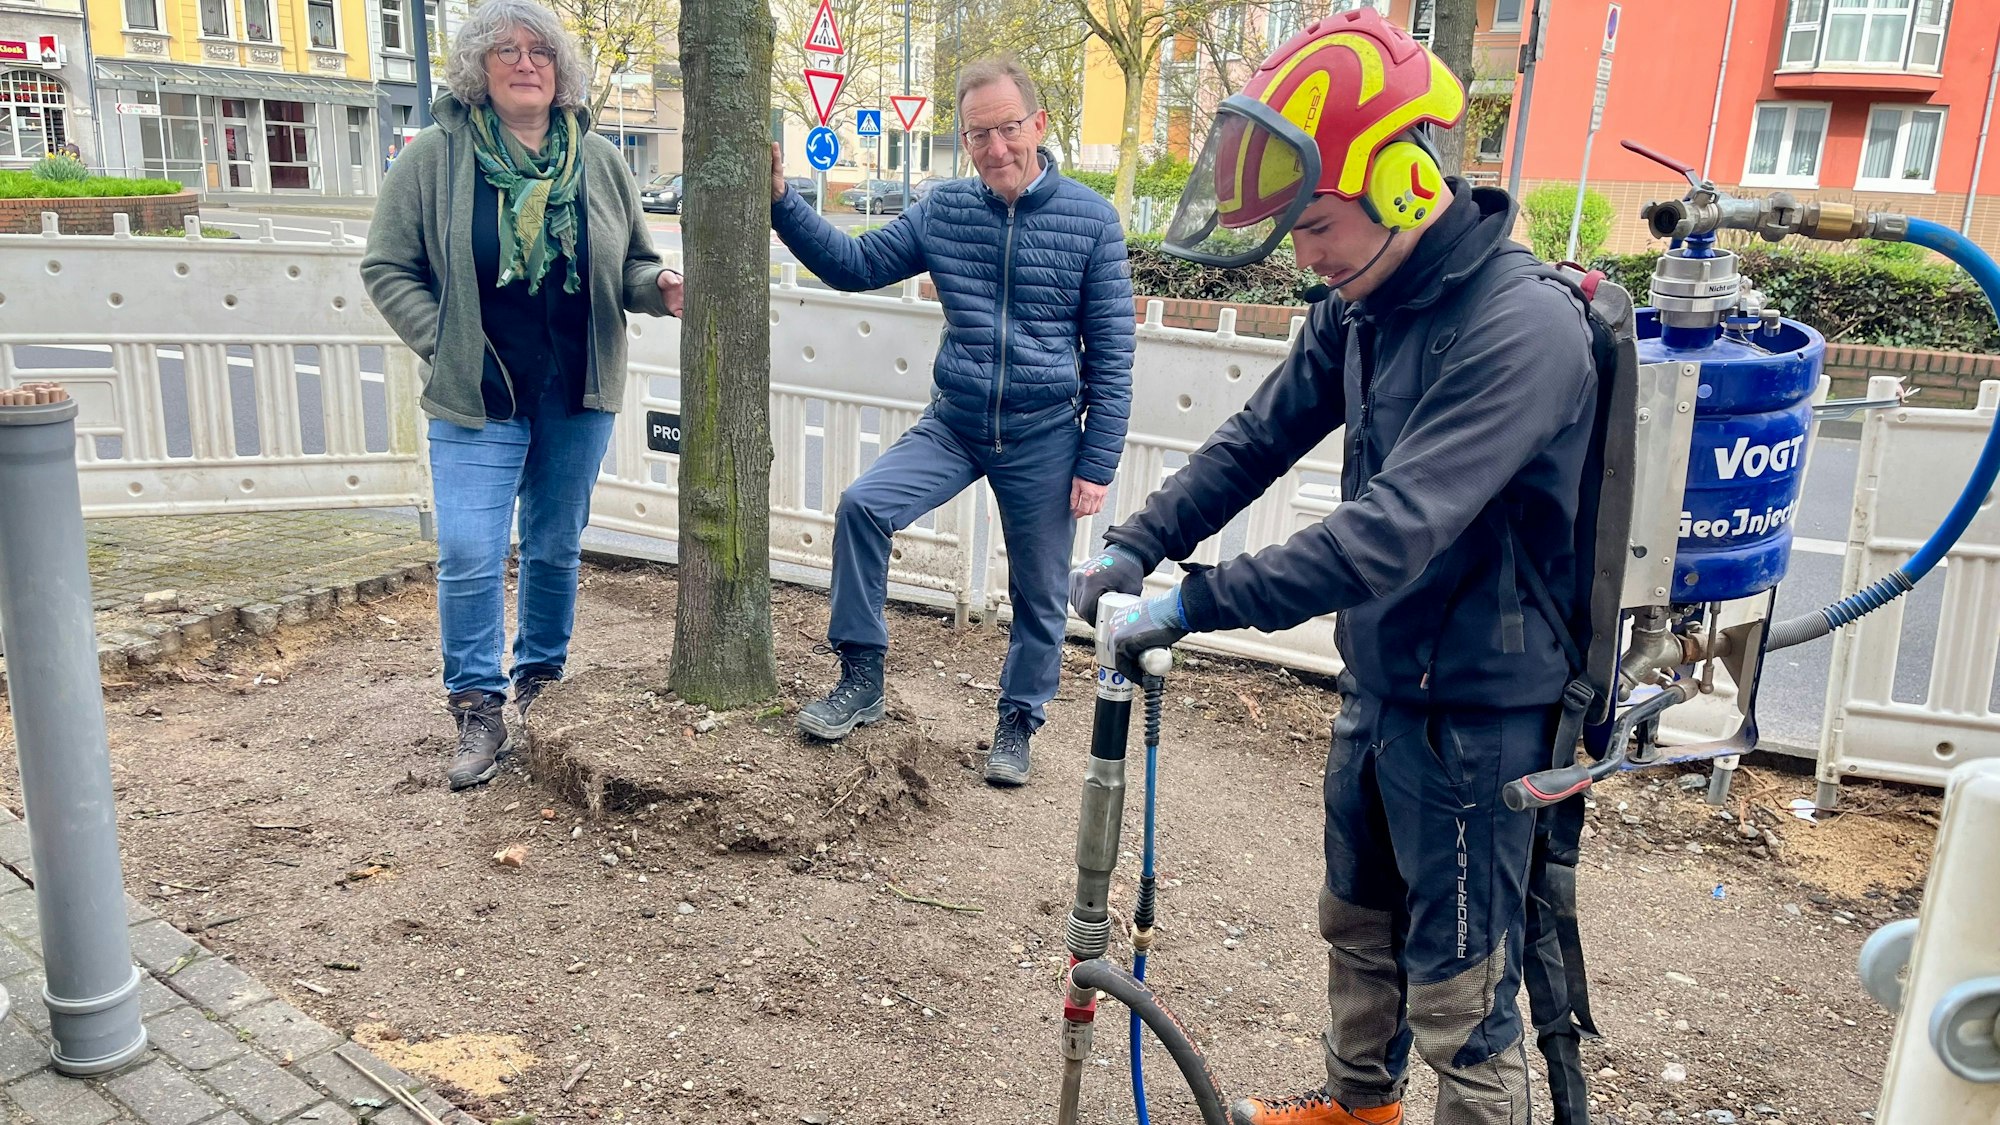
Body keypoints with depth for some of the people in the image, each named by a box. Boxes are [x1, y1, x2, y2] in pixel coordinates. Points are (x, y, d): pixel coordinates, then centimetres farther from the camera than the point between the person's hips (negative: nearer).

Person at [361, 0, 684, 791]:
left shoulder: (597, 160, 4)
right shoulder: (435, 157, -4)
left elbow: (629, 266, 12)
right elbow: (387, 268, 0)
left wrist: (660, 287, -10)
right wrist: (440, 344, -10)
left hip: (578, 398, 3)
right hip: (478, 400, -2)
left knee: (557, 548, 13)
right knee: (469, 555, -6)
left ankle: (542, 681, 30)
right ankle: (478, 711, 8)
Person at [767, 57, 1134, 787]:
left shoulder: (1090, 221, -8)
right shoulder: (944, 210, 1)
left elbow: (1111, 356, -6)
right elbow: (854, 266, 7)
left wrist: (1096, 465, -8)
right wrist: (781, 201, -5)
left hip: (1044, 438, -2)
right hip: (952, 425, 2)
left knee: (1038, 594, 7)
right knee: (862, 505, -16)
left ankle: (1018, 722, 30)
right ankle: (861, 682, -1)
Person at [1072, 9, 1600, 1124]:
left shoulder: (1524, 329, -27)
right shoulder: (1366, 305, 0)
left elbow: (1392, 533, -34)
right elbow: (1261, 436, 5)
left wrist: (1193, 604, -30)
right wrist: (1134, 548, -4)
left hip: (1475, 710, -9)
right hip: (1379, 685, 9)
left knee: (1461, 987, 6)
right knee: (1359, 918, 26)